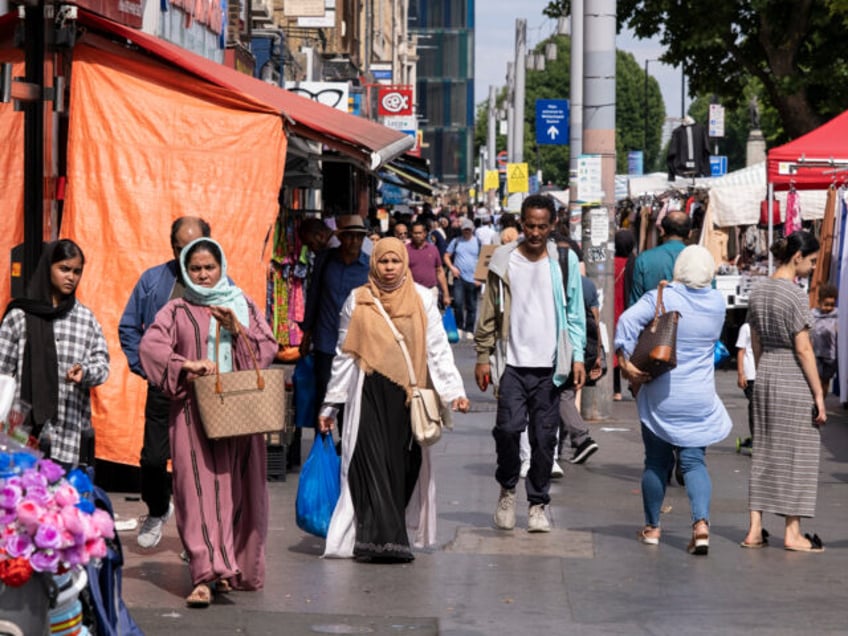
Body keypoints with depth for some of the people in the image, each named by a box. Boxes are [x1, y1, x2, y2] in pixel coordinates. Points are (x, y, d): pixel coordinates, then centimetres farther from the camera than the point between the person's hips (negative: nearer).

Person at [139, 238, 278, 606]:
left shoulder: (244, 306, 15)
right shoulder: (178, 311, 8)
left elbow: (269, 348, 8)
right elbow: (149, 345, -6)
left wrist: (237, 329, -7)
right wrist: (186, 364, -20)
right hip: (194, 413, -2)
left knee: (238, 491, 3)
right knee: (200, 490, -11)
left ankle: (239, 568, 15)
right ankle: (207, 574, -16)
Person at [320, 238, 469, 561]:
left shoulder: (422, 299, 6)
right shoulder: (357, 301, 7)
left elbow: (438, 349, 4)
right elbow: (344, 355, 12)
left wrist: (454, 391, -7)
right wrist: (330, 404, 11)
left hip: (408, 395, 1)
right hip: (369, 393, -1)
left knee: (404, 465, 0)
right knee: (372, 462, -11)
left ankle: (403, 533, 12)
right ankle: (384, 538, -14)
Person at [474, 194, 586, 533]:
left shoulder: (565, 261, 6)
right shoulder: (503, 260, 3)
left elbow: (575, 314, 9)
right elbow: (489, 312, 6)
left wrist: (577, 356, 1)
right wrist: (483, 356, 2)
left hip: (549, 365, 1)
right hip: (512, 362, -1)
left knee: (544, 437, 3)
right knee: (508, 427, -14)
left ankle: (538, 504, 15)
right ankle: (507, 488, 10)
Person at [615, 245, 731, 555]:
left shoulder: (663, 297, -11)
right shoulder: (717, 303, 0)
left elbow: (628, 320, -22)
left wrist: (625, 360, -18)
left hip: (661, 396, -2)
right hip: (700, 399, 2)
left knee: (657, 461, 11)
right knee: (694, 461, 5)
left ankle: (652, 527, 21)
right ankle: (701, 522, -16)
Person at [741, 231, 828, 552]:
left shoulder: (757, 292, 7)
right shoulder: (795, 295, -15)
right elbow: (803, 349, -15)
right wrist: (819, 396, -11)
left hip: (765, 377, 7)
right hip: (795, 381, -7)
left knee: (765, 450, 11)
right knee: (796, 453, 2)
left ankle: (755, 529, 11)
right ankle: (792, 532, 7)